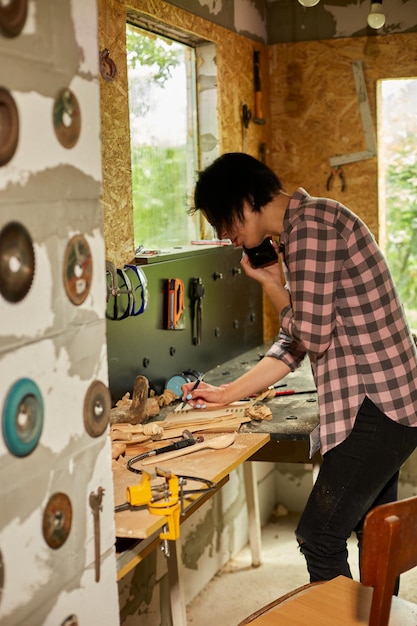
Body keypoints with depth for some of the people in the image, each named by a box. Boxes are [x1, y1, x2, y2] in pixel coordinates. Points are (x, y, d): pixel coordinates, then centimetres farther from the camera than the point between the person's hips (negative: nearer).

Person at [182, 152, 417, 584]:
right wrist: (226, 394, 13)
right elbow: (292, 346, 16)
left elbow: (312, 335, -17)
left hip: (376, 407, -10)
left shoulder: (312, 221, -16)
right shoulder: (295, 236, 15)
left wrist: (271, 284, -2)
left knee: (318, 537, -4)